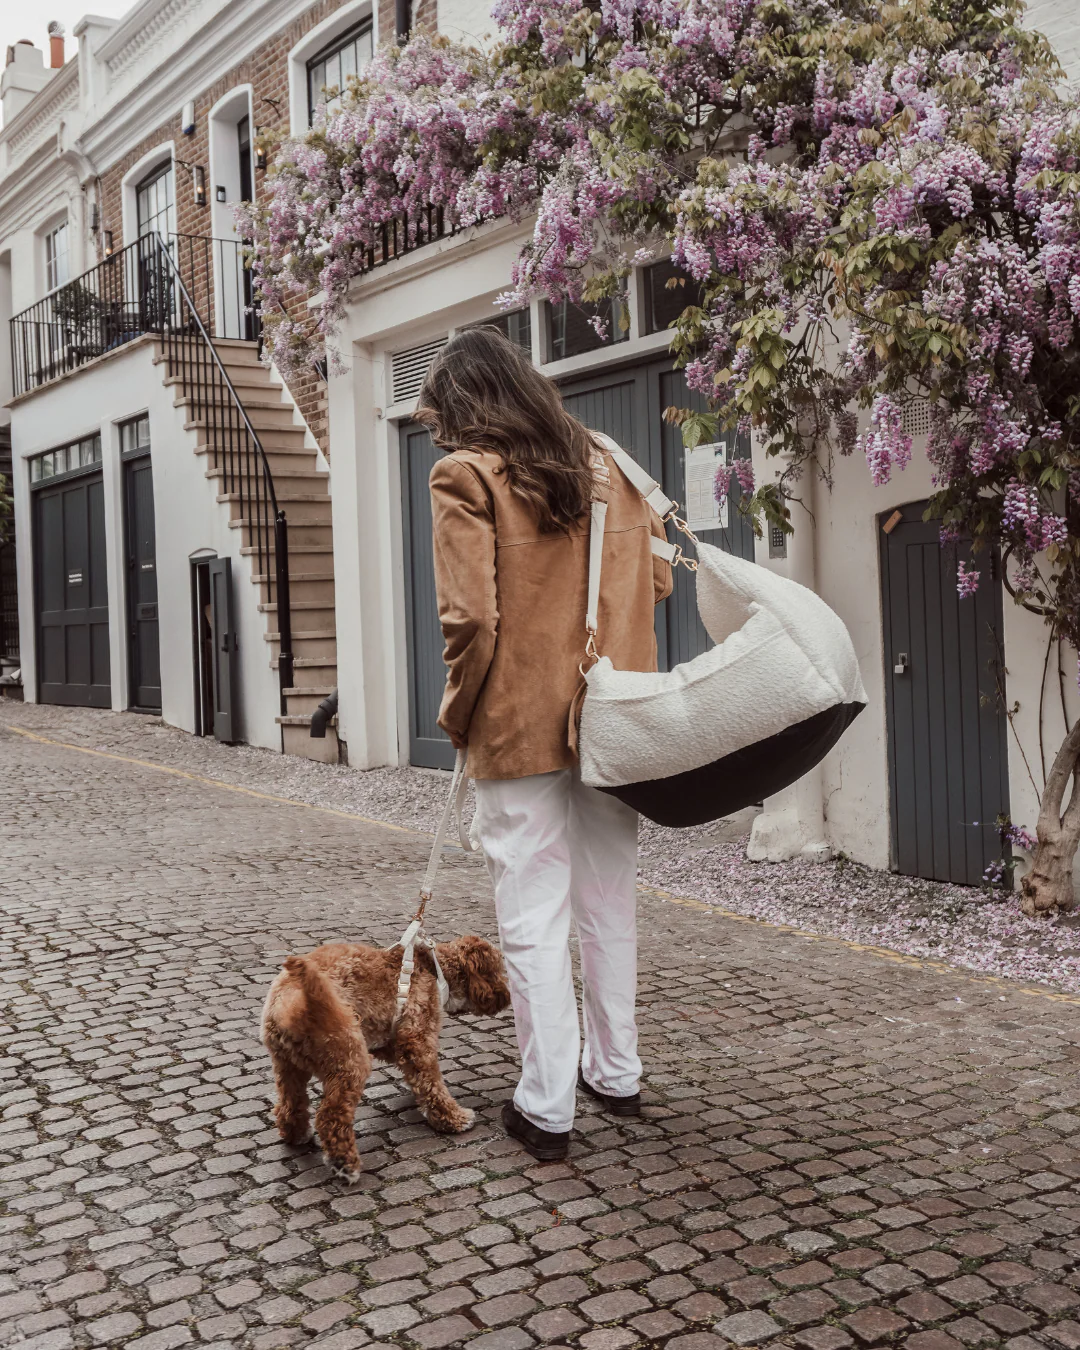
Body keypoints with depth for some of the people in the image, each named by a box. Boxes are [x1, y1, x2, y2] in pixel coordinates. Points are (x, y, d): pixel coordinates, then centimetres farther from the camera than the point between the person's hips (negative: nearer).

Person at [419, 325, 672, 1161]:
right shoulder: (606, 464, 11)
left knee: (534, 919, 2)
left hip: (521, 725, -6)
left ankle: (547, 1106, 9)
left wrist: (458, 716, -1)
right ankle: (616, 1072, 29)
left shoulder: (467, 475, -7)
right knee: (610, 903, 17)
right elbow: (656, 580, 12)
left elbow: (471, 617, -14)